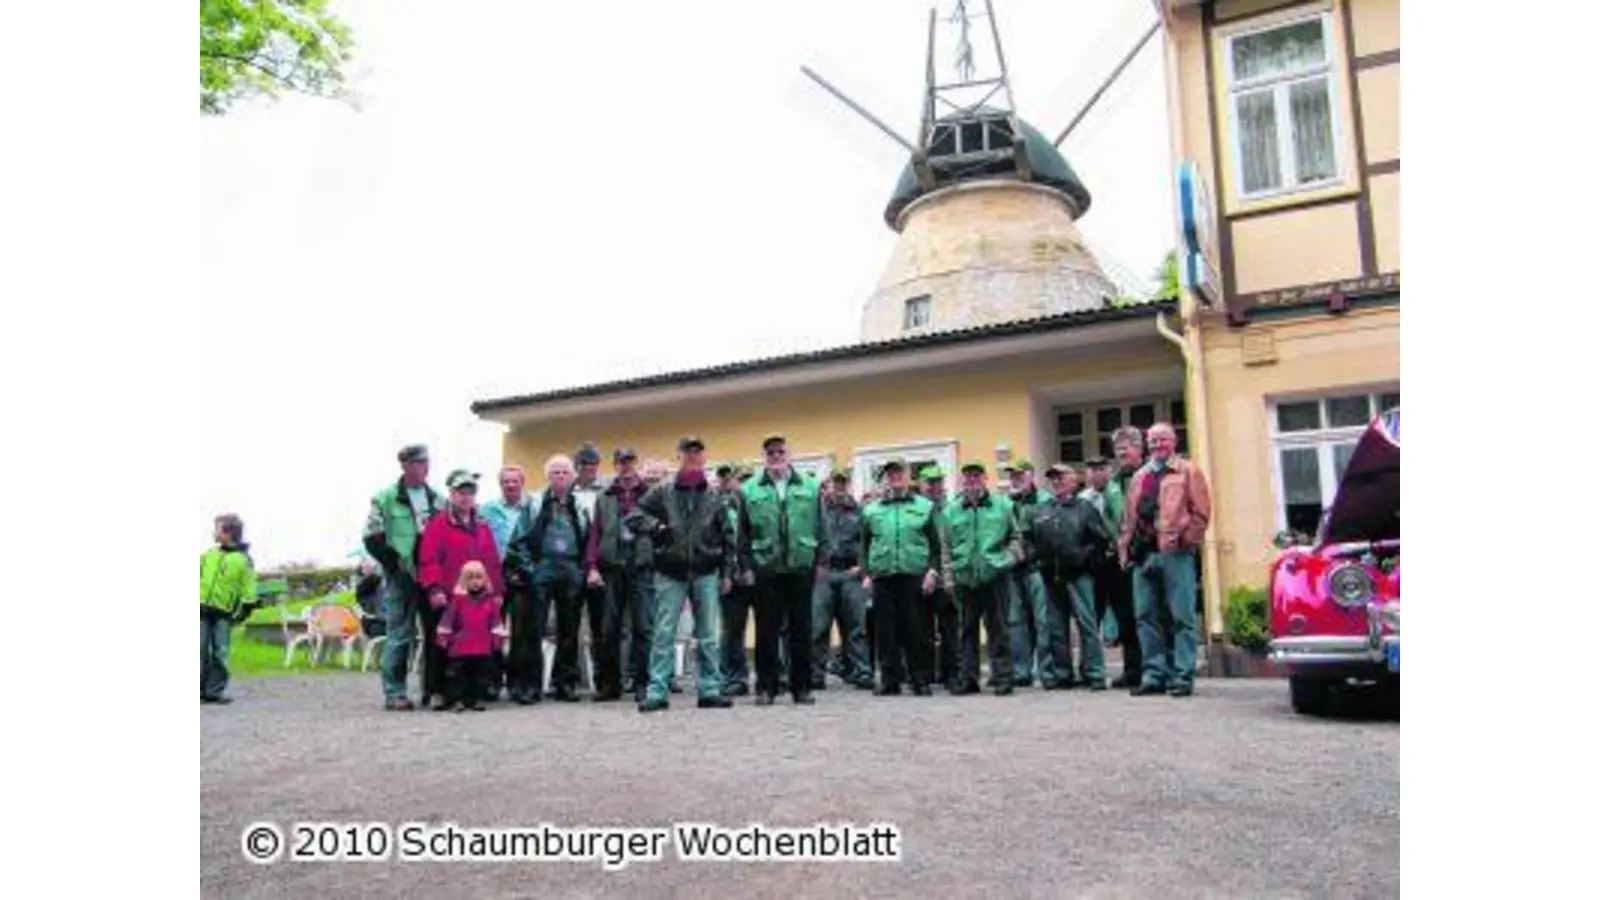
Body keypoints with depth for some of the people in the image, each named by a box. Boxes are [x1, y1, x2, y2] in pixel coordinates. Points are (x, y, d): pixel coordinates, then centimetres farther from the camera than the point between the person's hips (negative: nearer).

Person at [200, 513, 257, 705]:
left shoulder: (243, 559, 0)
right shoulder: (208, 554, 12)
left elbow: (248, 588, 0)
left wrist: (245, 608, -7)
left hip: (224, 614, -3)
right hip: (203, 610, 3)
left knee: (219, 654, -2)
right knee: (202, 652, 3)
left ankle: (216, 690, 4)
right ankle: (201, 689, 10)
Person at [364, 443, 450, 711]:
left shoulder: (438, 499, 12)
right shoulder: (385, 499, -3)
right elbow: (372, 538, -5)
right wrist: (397, 564, -10)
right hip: (402, 578, -5)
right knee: (400, 634, -3)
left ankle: (433, 688, 16)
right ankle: (394, 694, 4)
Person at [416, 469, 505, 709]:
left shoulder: (483, 526, 17)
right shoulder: (438, 524, 0)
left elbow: (493, 562, 15)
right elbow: (428, 559, -9)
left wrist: (497, 590, 8)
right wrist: (434, 589, -17)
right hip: (446, 599, -5)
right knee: (440, 645, -2)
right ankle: (436, 691, 5)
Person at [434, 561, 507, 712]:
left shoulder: (491, 600, 5)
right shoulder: (458, 599, -1)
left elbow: (496, 621, 9)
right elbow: (448, 619, 2)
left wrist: (498, 637, 5)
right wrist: (443, 636, 1)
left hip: (483, 648, 2)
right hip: (460, 647, -2)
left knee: (480, 673, 8)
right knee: (456, 673, 3)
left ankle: (476, 699, 15)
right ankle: (450, 699, 7)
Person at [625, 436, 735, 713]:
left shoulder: (714, 497, 7)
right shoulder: (662, 492, 2)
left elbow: (726, 537, 9)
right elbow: (631, 516, 2)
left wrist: (727, 573, 5)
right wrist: (655, 527, -15)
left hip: (706, 573, 2)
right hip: (670, 573, -1)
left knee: (710, 635, 5)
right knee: (663, 633, -1)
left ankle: (711, 690, 14)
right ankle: (656, 692, 5)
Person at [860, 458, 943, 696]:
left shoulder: (924, 506, 10)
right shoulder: (872, 510, 14)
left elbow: (935, 544, 8)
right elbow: (864, 546, 14)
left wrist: (932, 570, -4)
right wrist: (866, 574, 5)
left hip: (914, 578, -2)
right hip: (882, 578, 2)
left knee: (915, 631, -1)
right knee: (887, 632, 3)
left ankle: (921, 680, 7)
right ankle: (889, 680, 10)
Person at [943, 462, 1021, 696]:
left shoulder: (1002, 505, 6)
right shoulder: (951, 510, 8)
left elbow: (1015, 536, 13)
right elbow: (946, 547, 9)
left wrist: (1009, 556, -3)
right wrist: (948, 576, 4)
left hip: (994, 574, -1)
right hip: (964, 577, 2)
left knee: (997, 627, 2)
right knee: (967, 629, 8)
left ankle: (1002, 677, 9)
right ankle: (968, 679, 15)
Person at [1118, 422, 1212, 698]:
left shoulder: (1188, 471, 6)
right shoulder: (1139, 477, 22)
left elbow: (1201, 512, -2)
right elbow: (1129, 517, 20)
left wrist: (1182, 539, -11)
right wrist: (1126, 548, 11)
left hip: (1175, 553, -5)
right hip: (1144, 554, 5)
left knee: (1181, 616, -3)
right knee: (1146, 615, 5)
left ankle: (1182, 676, 1)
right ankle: (1154, 673, 12)